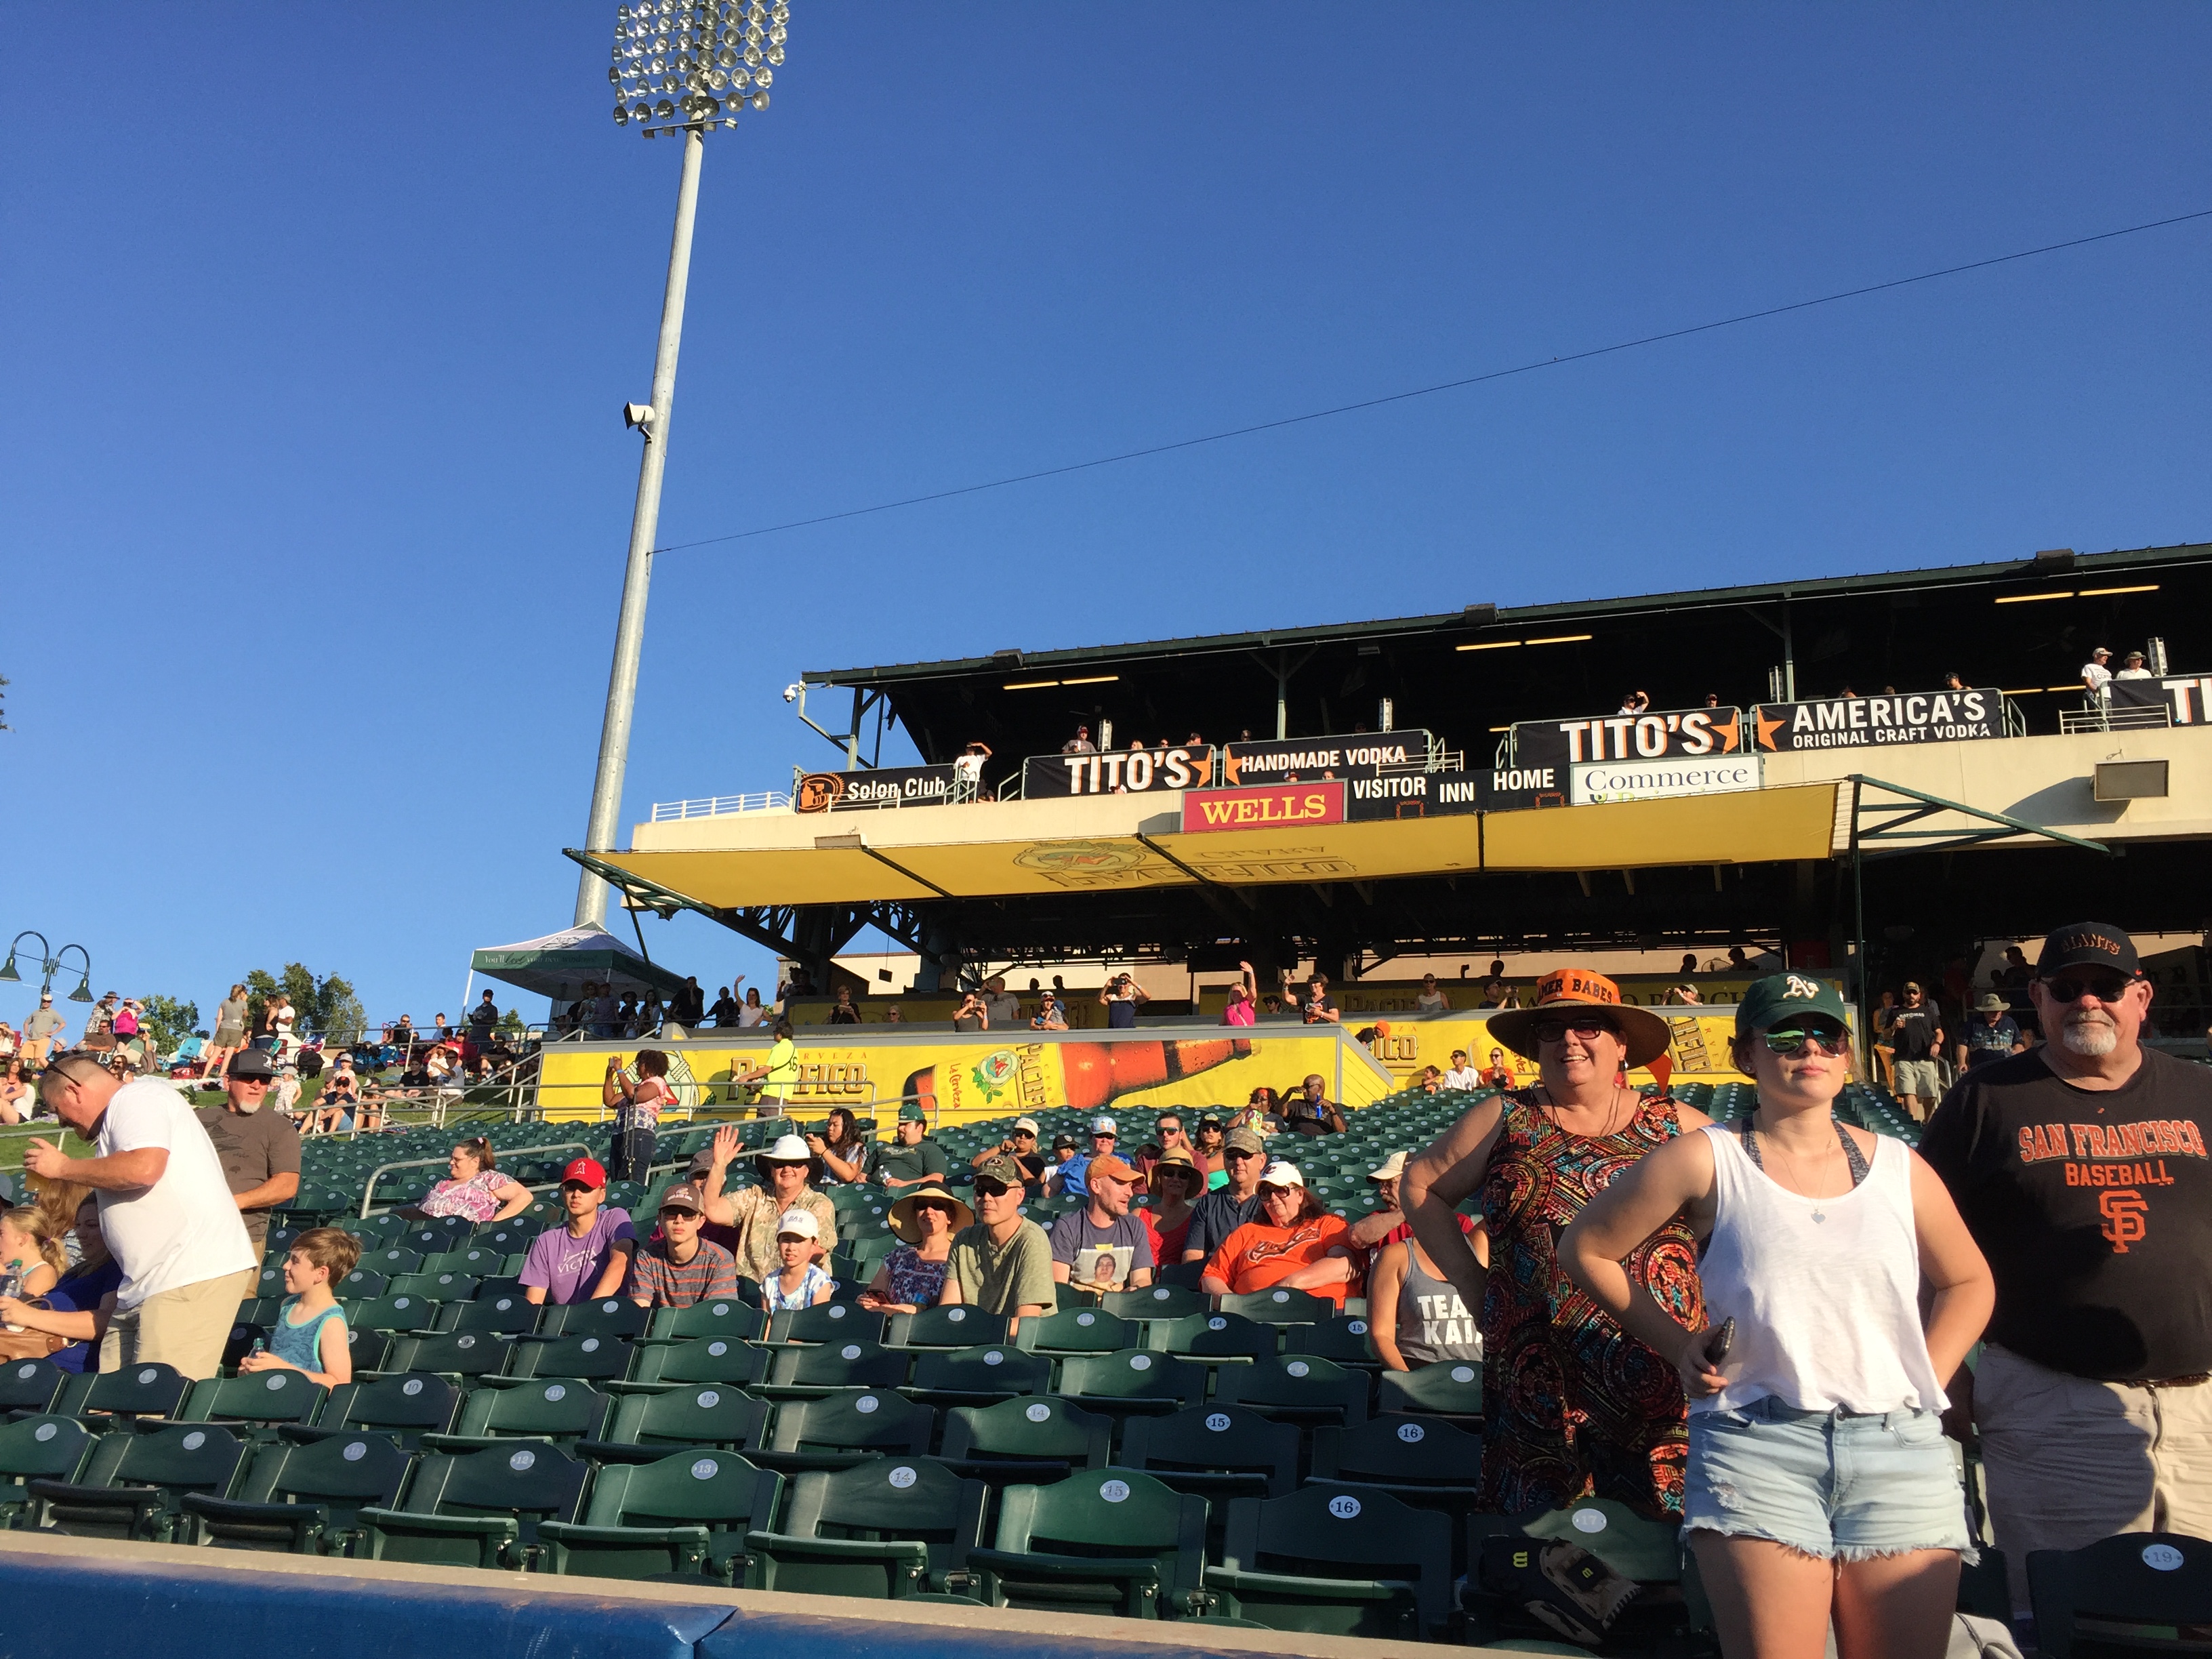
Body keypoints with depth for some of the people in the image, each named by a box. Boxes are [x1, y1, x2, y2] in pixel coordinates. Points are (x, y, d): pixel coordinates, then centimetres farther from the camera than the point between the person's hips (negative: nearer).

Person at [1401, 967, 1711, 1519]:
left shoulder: (1677, 1126, 6)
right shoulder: (1505, 1119, 7)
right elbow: (1422, 1184, 12)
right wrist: (1470, 1279, 4)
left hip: (1663, 1385, 0)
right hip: (1540, 1384, 0)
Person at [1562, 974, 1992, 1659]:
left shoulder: (1899, 1167, 12)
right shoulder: (1706, 1160, 2)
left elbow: (1968, 1281, 26)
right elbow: (1586, 1247, 8)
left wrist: (1927, 1377, 12)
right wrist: (1675, 1341, 5)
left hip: (1902, 1450, 3)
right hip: (1755, 1445, -3)